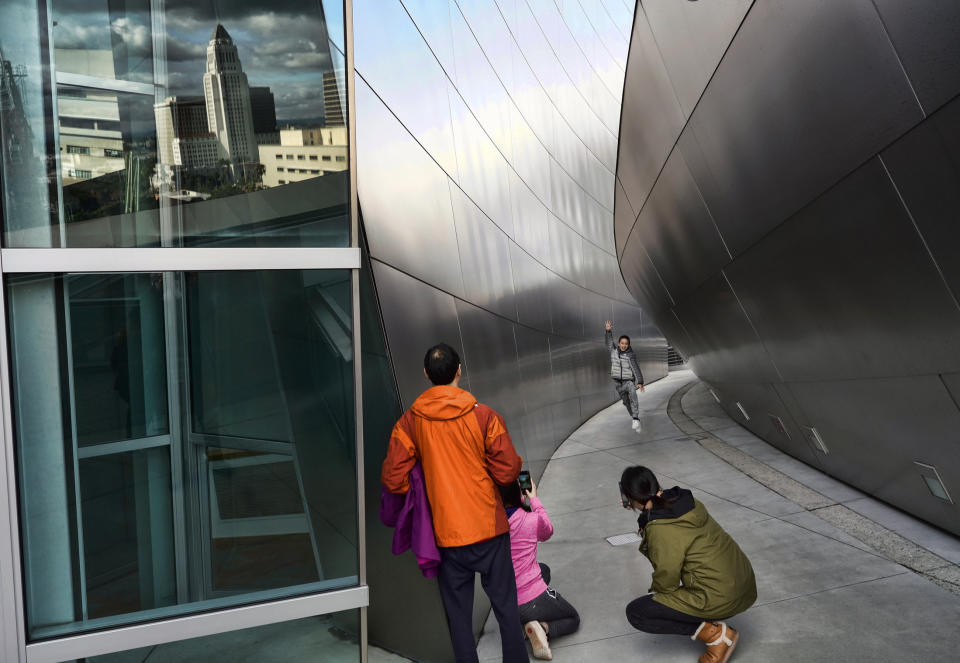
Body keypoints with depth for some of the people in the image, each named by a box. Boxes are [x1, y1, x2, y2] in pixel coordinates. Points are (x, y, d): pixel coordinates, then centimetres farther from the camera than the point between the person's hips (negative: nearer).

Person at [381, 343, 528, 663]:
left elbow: (392, 479, -6)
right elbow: (508, 470, -10)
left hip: (446, 533, 1)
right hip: (489, 528, -1)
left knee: (459, 613, 14)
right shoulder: (483, 415, -11)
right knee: (505, 606, 13)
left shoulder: (409, 421, -6)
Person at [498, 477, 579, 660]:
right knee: (573, 619, 26)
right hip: (533, 602, -5)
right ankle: (543, 627, -6)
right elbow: (547, 532, 7)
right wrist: (534, 499, 12)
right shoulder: (530, 520, -18)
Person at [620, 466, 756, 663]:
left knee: (635, 612, -2)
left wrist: (655, 591, 11)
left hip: (720, 600, -8)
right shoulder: (683, 501, 1)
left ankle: (715, 634, -4)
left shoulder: (660, 530, -22)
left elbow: (666, 582, -10)